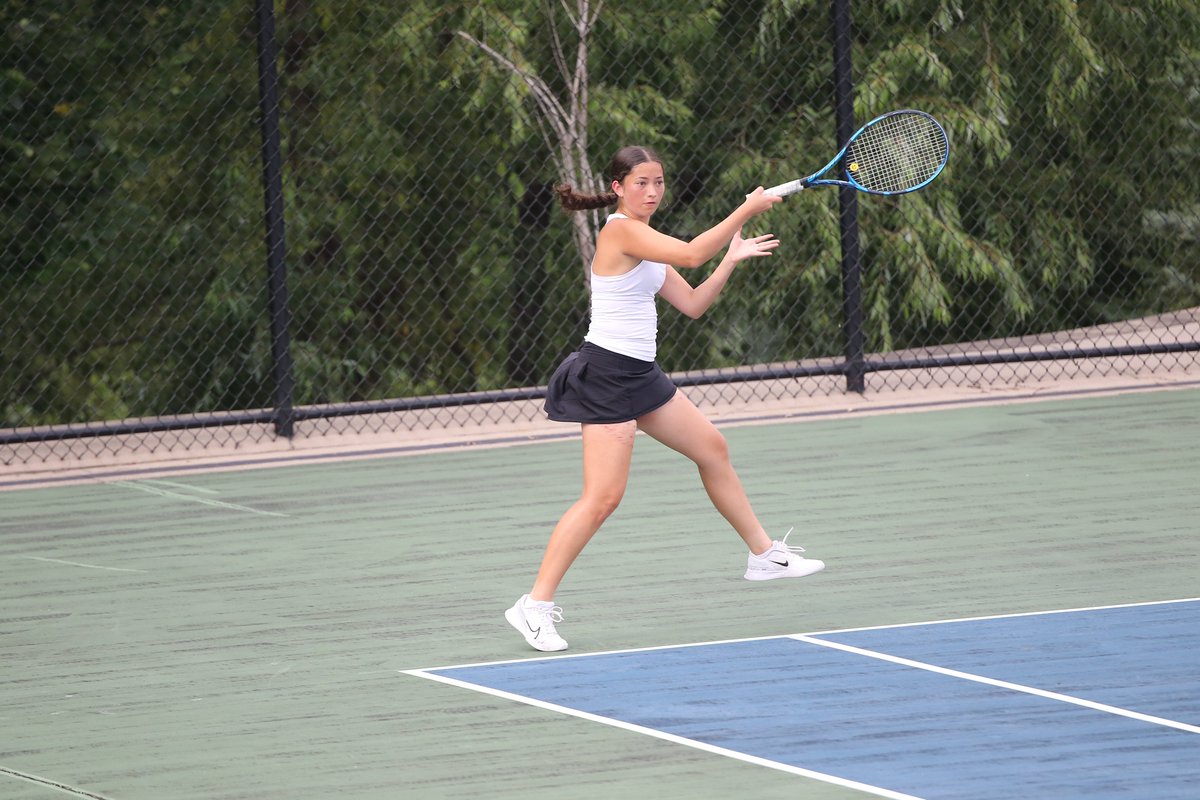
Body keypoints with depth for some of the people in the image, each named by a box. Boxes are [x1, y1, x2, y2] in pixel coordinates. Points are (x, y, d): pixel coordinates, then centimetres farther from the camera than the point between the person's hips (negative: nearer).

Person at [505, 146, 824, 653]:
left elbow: (692, 304, 16)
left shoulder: (645, 241, 14)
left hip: (640, 374, 10)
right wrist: (747, 211, -19)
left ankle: (763, 555, 37)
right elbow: (690, 255, -27)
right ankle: (535, 605, -14)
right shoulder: (620, 231, -16)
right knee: (603, 497, -16)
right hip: (607, 375, -10)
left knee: (712, 449, 21)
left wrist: (731, 259, 7)